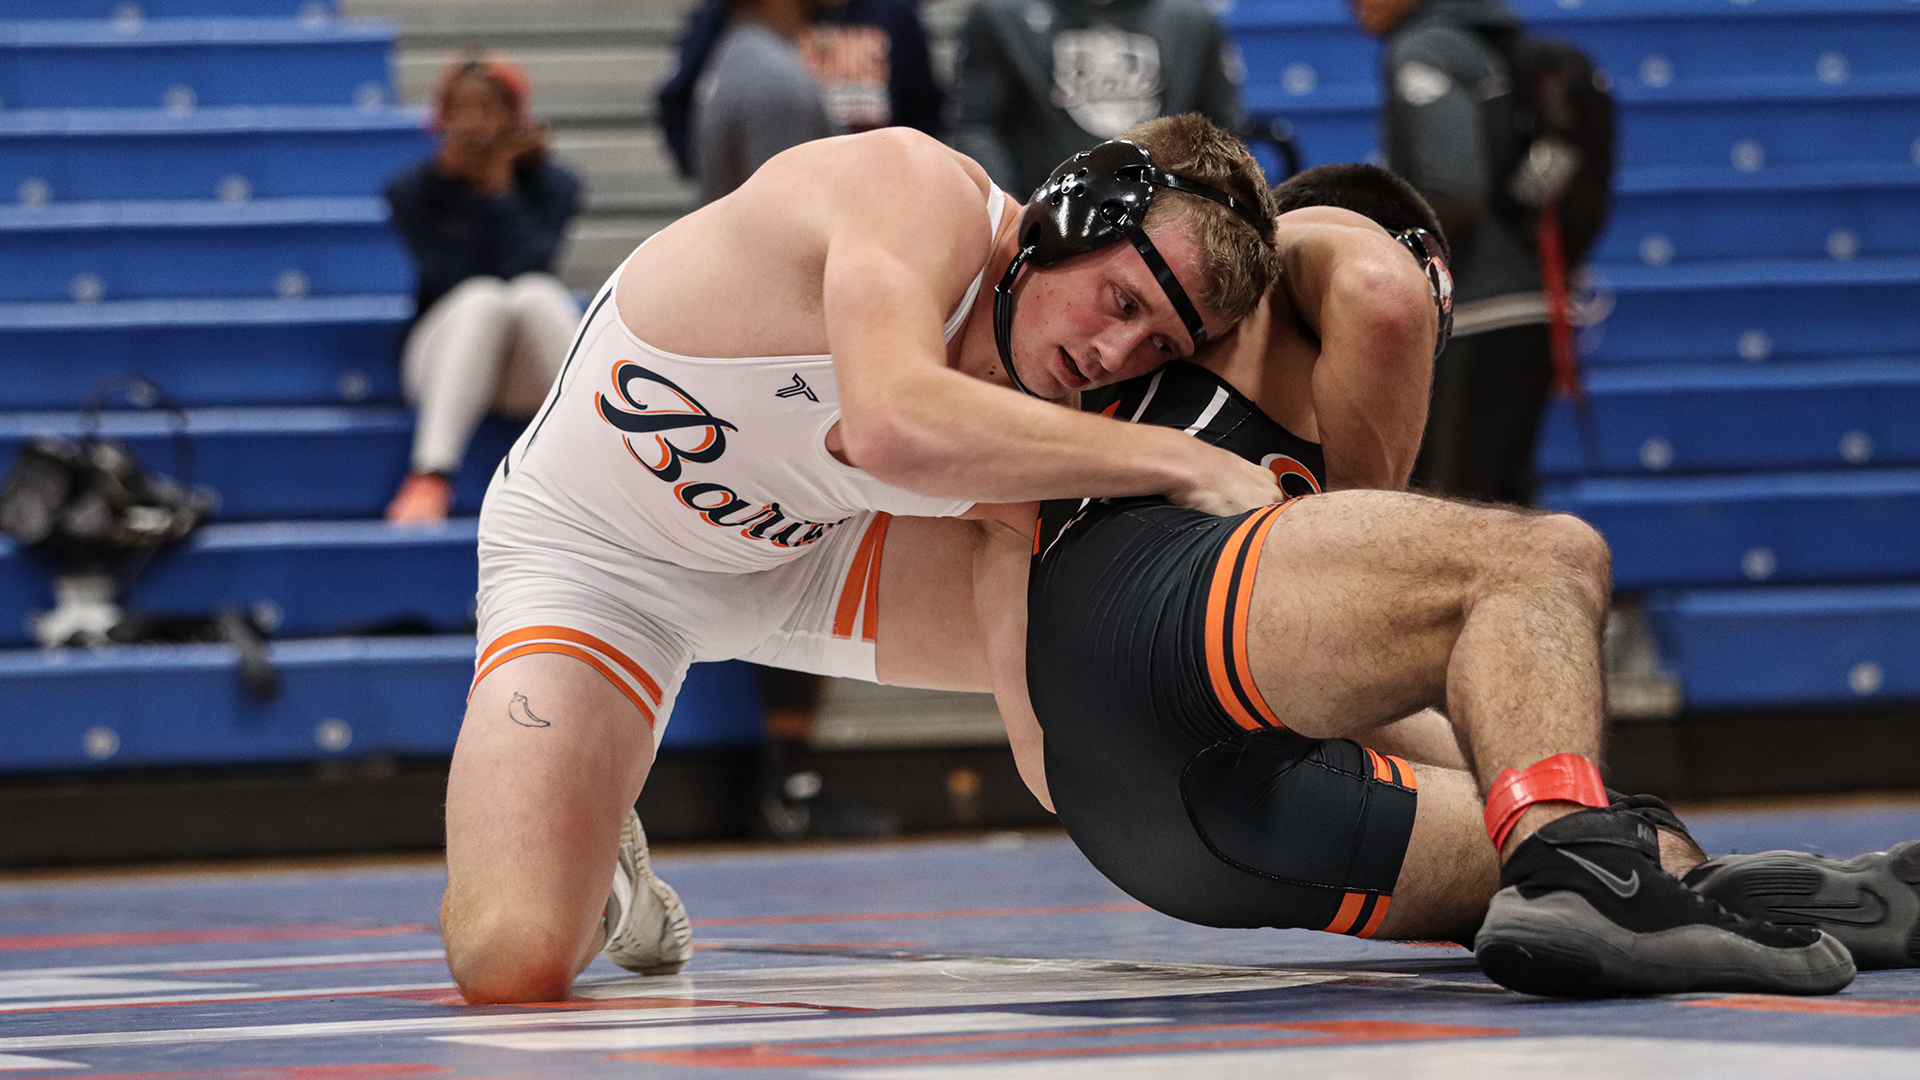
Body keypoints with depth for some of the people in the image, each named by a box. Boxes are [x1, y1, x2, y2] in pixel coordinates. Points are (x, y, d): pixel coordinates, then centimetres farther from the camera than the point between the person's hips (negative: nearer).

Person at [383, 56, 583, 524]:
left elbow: (527, 268, -14)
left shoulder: (550, 184, 3)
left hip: (532, 368, 1)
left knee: (534, 292, -33)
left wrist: (501, 185, -11)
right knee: (485, 297, -34)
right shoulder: (414, 190, 3)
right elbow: (447, 278, -12)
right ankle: (430, 476, -48)